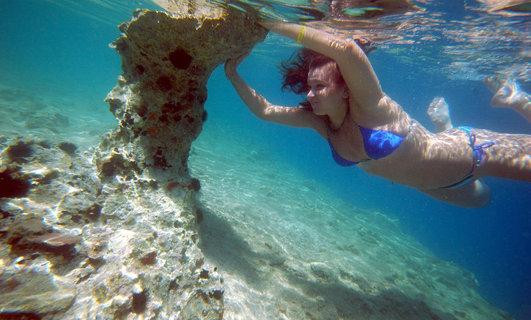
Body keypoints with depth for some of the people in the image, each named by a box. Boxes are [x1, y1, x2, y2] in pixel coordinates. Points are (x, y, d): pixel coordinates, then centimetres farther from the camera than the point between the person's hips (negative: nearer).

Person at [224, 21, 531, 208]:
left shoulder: (369, 107, -35)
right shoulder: (320, 119, -16)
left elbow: (348, 48, -54)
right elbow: (265, 110, -15)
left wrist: (277, 25, -46)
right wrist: (234, 76, -17)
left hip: (471, 151, -7)